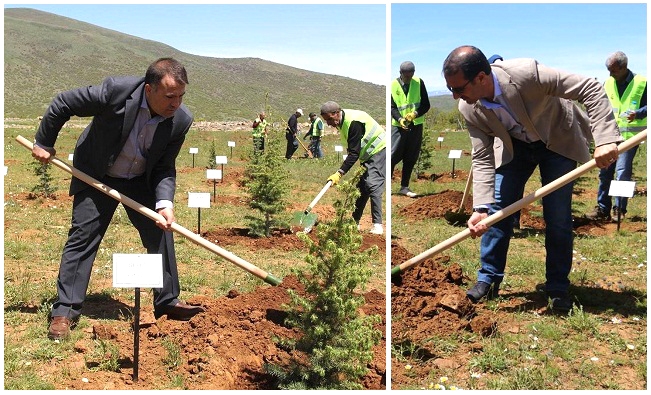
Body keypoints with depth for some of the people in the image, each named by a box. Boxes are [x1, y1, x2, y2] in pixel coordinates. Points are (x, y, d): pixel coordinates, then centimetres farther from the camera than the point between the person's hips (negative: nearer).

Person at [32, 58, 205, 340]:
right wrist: (44, 142, -8)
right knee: (82, 236, -6)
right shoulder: (116, 91, -33)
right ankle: (64, 311, 2)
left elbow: (164, 168, -12)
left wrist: (164, 203, -29)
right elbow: (62, 103, -18)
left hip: (141, 180, 3)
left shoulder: (181, 120, -22)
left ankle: (168, 302, 14)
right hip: (96, 176, -3)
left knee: (161, 232, 0)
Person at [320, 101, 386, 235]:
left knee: (373, 186, -17)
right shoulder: (342, 122, 4)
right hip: (367, 155, 10)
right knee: (361, 187, 7)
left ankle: (377, 225, -17)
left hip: (378, 152, -10)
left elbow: (354, 153, -30)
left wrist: (339, 173, -32)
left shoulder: (353, 122, -27)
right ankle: (354, 222, 13)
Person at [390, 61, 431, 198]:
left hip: (416, 126, 2)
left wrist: (415, 114, -21)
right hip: (398, 125, -2)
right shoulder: (393, 85, -3)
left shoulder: (419, 83, -1)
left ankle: (404, 187, 16)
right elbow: (392, 107, -6)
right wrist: (400, 119, -24)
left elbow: (426, 105, -2)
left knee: (411, 158, 7)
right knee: (393, 156, -6)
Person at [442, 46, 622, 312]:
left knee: (558, 217, -5)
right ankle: (489, 278, 11)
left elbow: (591, 89, -34)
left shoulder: (526, 73, -38)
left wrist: (606, 140, -45)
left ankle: (558, 287, 10)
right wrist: (481, 207, -30)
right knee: (497, 209, -4)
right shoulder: (468, 109, -23)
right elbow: (482, 159, -17)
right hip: (514, 146, 3)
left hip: (558, 140, -3)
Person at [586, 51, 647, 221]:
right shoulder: (607, 84, 9)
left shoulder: (641, 83, -5)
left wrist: (637, 114, -21)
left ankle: (619, 209, 0)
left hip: (629, 135, -5)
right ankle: (603, 209, 13)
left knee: (622, 172, -11)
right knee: (605, 172, 6)